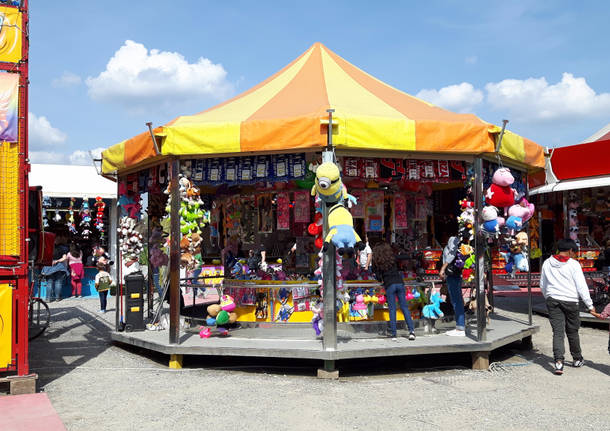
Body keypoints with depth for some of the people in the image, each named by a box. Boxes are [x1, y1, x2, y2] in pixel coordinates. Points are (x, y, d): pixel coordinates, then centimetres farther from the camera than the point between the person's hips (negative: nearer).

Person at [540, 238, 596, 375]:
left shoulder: (547, 263, 7)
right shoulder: (573, 264, -6)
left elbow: (542, 285, 16)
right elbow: (581, 286, -7)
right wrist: (590, 305, -2)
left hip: (552, 301, 2)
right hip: (570, 301, -2)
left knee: (557, 332, -2)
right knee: (572, 332, 13)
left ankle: (558, 361, -17)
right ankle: (577, 359, 30)